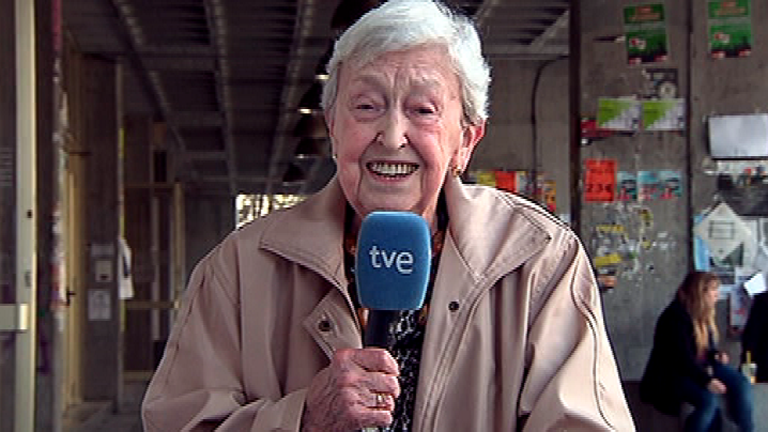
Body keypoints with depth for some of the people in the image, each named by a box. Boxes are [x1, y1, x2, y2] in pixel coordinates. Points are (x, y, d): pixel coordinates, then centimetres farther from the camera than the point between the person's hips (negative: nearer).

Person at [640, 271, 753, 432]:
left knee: (741, 383, -8)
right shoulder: (676, 317, -22)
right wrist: (706, 380, -36)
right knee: (709, 399, -31)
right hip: (673, 374, -9)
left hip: (702, 366, 9)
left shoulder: (705, 313, 6)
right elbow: (682, 357, -28)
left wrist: (716, 354, -2)